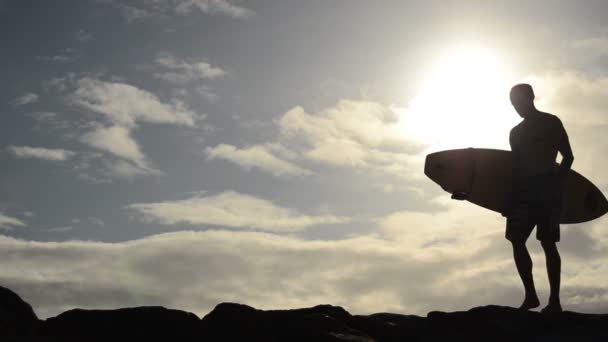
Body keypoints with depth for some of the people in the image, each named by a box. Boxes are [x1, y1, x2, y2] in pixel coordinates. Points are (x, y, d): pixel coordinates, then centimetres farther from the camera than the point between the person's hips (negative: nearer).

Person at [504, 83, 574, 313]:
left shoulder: (551, 122, 4)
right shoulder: (516, 132, 19)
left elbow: (568, 156, 0)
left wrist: (556, 184, -11)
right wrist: (511, 195, 9)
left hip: (546, 187, -6)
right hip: (523, 189, 6)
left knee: (548, 242, -8)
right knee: (517, 241, -5)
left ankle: (554, 301, -6)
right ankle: (530, 295, 0)